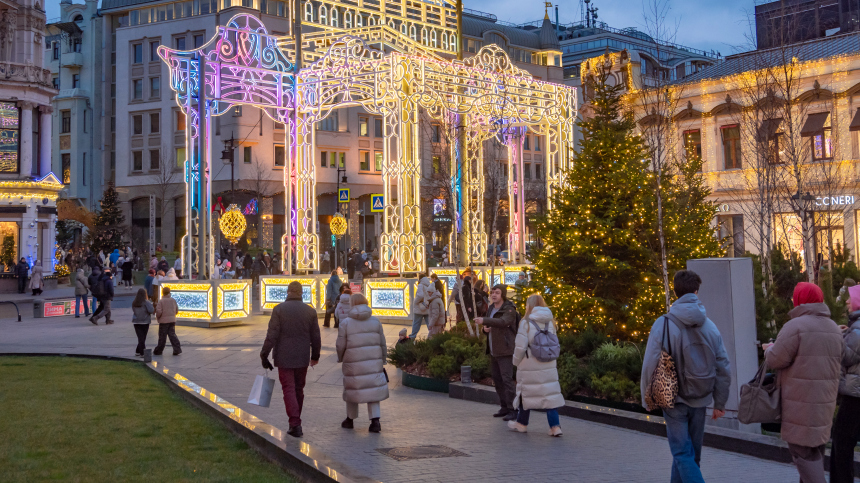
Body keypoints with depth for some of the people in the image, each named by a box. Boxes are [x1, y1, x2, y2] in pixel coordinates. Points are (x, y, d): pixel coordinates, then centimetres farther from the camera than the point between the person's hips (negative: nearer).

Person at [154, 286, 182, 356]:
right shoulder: (173, 300, 5)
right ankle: (177, 349, -4)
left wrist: (157, 317, 3)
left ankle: (158, 351, 16)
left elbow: (159, 311, -17)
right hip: (172, 320, 4)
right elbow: (177, 310, 11)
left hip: (164, 321, -4)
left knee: (162, 336, 4)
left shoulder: (161, 301, -11)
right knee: (172, 334, 7)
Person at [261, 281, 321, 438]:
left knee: (289, 389, -1)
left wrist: (264, 355, -5)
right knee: (299, 389, 15)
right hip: (302, 358, 3)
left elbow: (272, 335, -12)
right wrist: (315, 355, 19)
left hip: (284, 358, -3)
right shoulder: (310, 311, 0)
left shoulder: (279, 309, -9)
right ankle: (295, 421, 24)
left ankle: (295, 424, -11)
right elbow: (316, 337, 5)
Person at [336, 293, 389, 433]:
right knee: (373, 389, 5)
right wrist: (382, 360, 17)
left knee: (352, 389, 13)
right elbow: (382, 344, 6)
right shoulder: (375, 321, 3)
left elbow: (340, 345, -3)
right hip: (374, 361, 2)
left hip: (353, 364, -1)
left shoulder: (346, 323, -5)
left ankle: (350, 419, 27)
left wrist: (340, 358, 16)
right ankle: (375, 420, -4)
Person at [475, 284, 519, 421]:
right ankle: (504, 407, 23)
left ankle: (512, 410, -8)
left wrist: (484, 320, -43)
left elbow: (503, 322, -32)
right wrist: (485, 328, 0)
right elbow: (489, 325, 25)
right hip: (493, 350, 9)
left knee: (507, 379, -12)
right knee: (497, 379, 13)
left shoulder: (509, 310, -12)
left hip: (505, 350, -9)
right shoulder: (491, 308, 14)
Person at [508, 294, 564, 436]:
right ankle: (555, 426, 0)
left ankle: (522, 423, 26)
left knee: (526, 393, 11)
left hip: (529, 366, -4)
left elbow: (520, 346, -12)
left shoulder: (526, 322, -12)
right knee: (550, 394, 6)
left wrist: (516, 361, 3)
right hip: (549, 366, 4)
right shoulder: (550, 323, 4)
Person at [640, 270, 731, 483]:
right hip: (699, 400, 4)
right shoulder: (710, 326, 0)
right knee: (691, 454, 17)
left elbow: (651, 365, -13)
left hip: (674, 400, -3)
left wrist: (648, 398, 0)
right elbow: (723, 368, 3)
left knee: (683, 455, 0)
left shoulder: (663, 324, -11)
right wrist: (719, 403, 12)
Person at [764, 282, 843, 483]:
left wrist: (770, 349, 4)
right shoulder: (834, 329, 9)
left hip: (801, 403, -8)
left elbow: (775, 360, -15)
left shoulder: (795, 326, -16)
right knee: (816, 451, 18)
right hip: (825, 401, 8)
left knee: (802, 452, -4)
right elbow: (839, 366, 15)